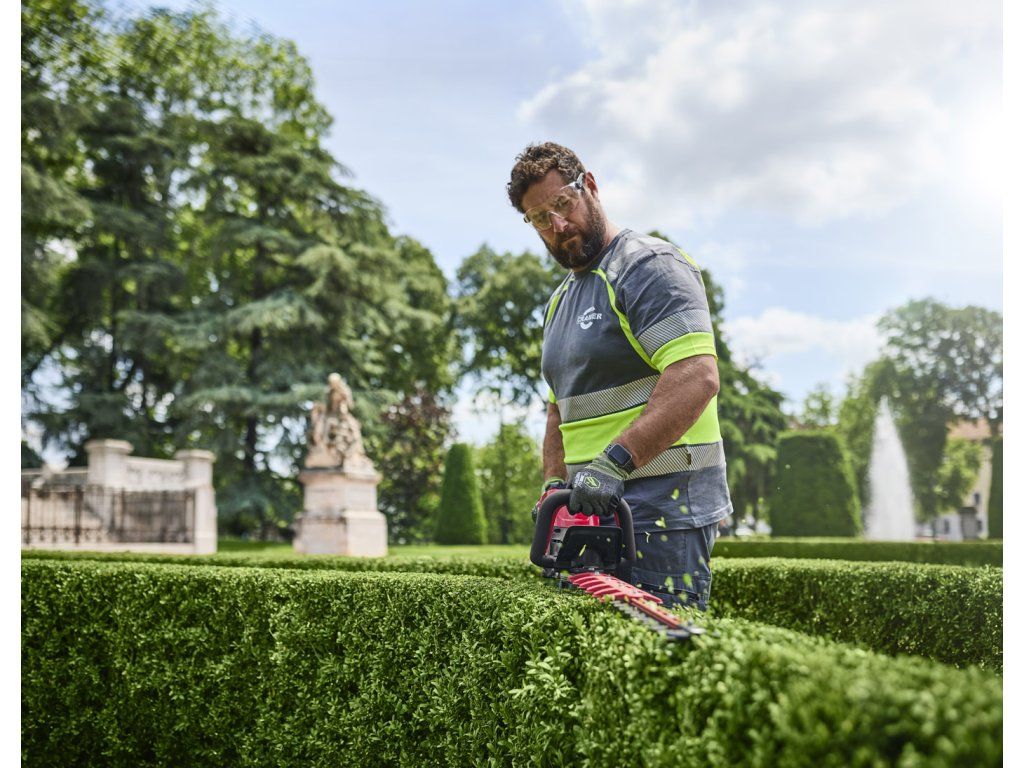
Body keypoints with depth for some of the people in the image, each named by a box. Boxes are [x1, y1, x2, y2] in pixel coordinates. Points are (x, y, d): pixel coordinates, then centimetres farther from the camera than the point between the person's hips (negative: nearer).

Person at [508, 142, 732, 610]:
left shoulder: (648, 265, -9)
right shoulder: (560, 300, 20)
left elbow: (696, 377, -22)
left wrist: (614, 462, -28)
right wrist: (554, 488, 9)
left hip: (664, 516, -8)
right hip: (599, 510, 9)